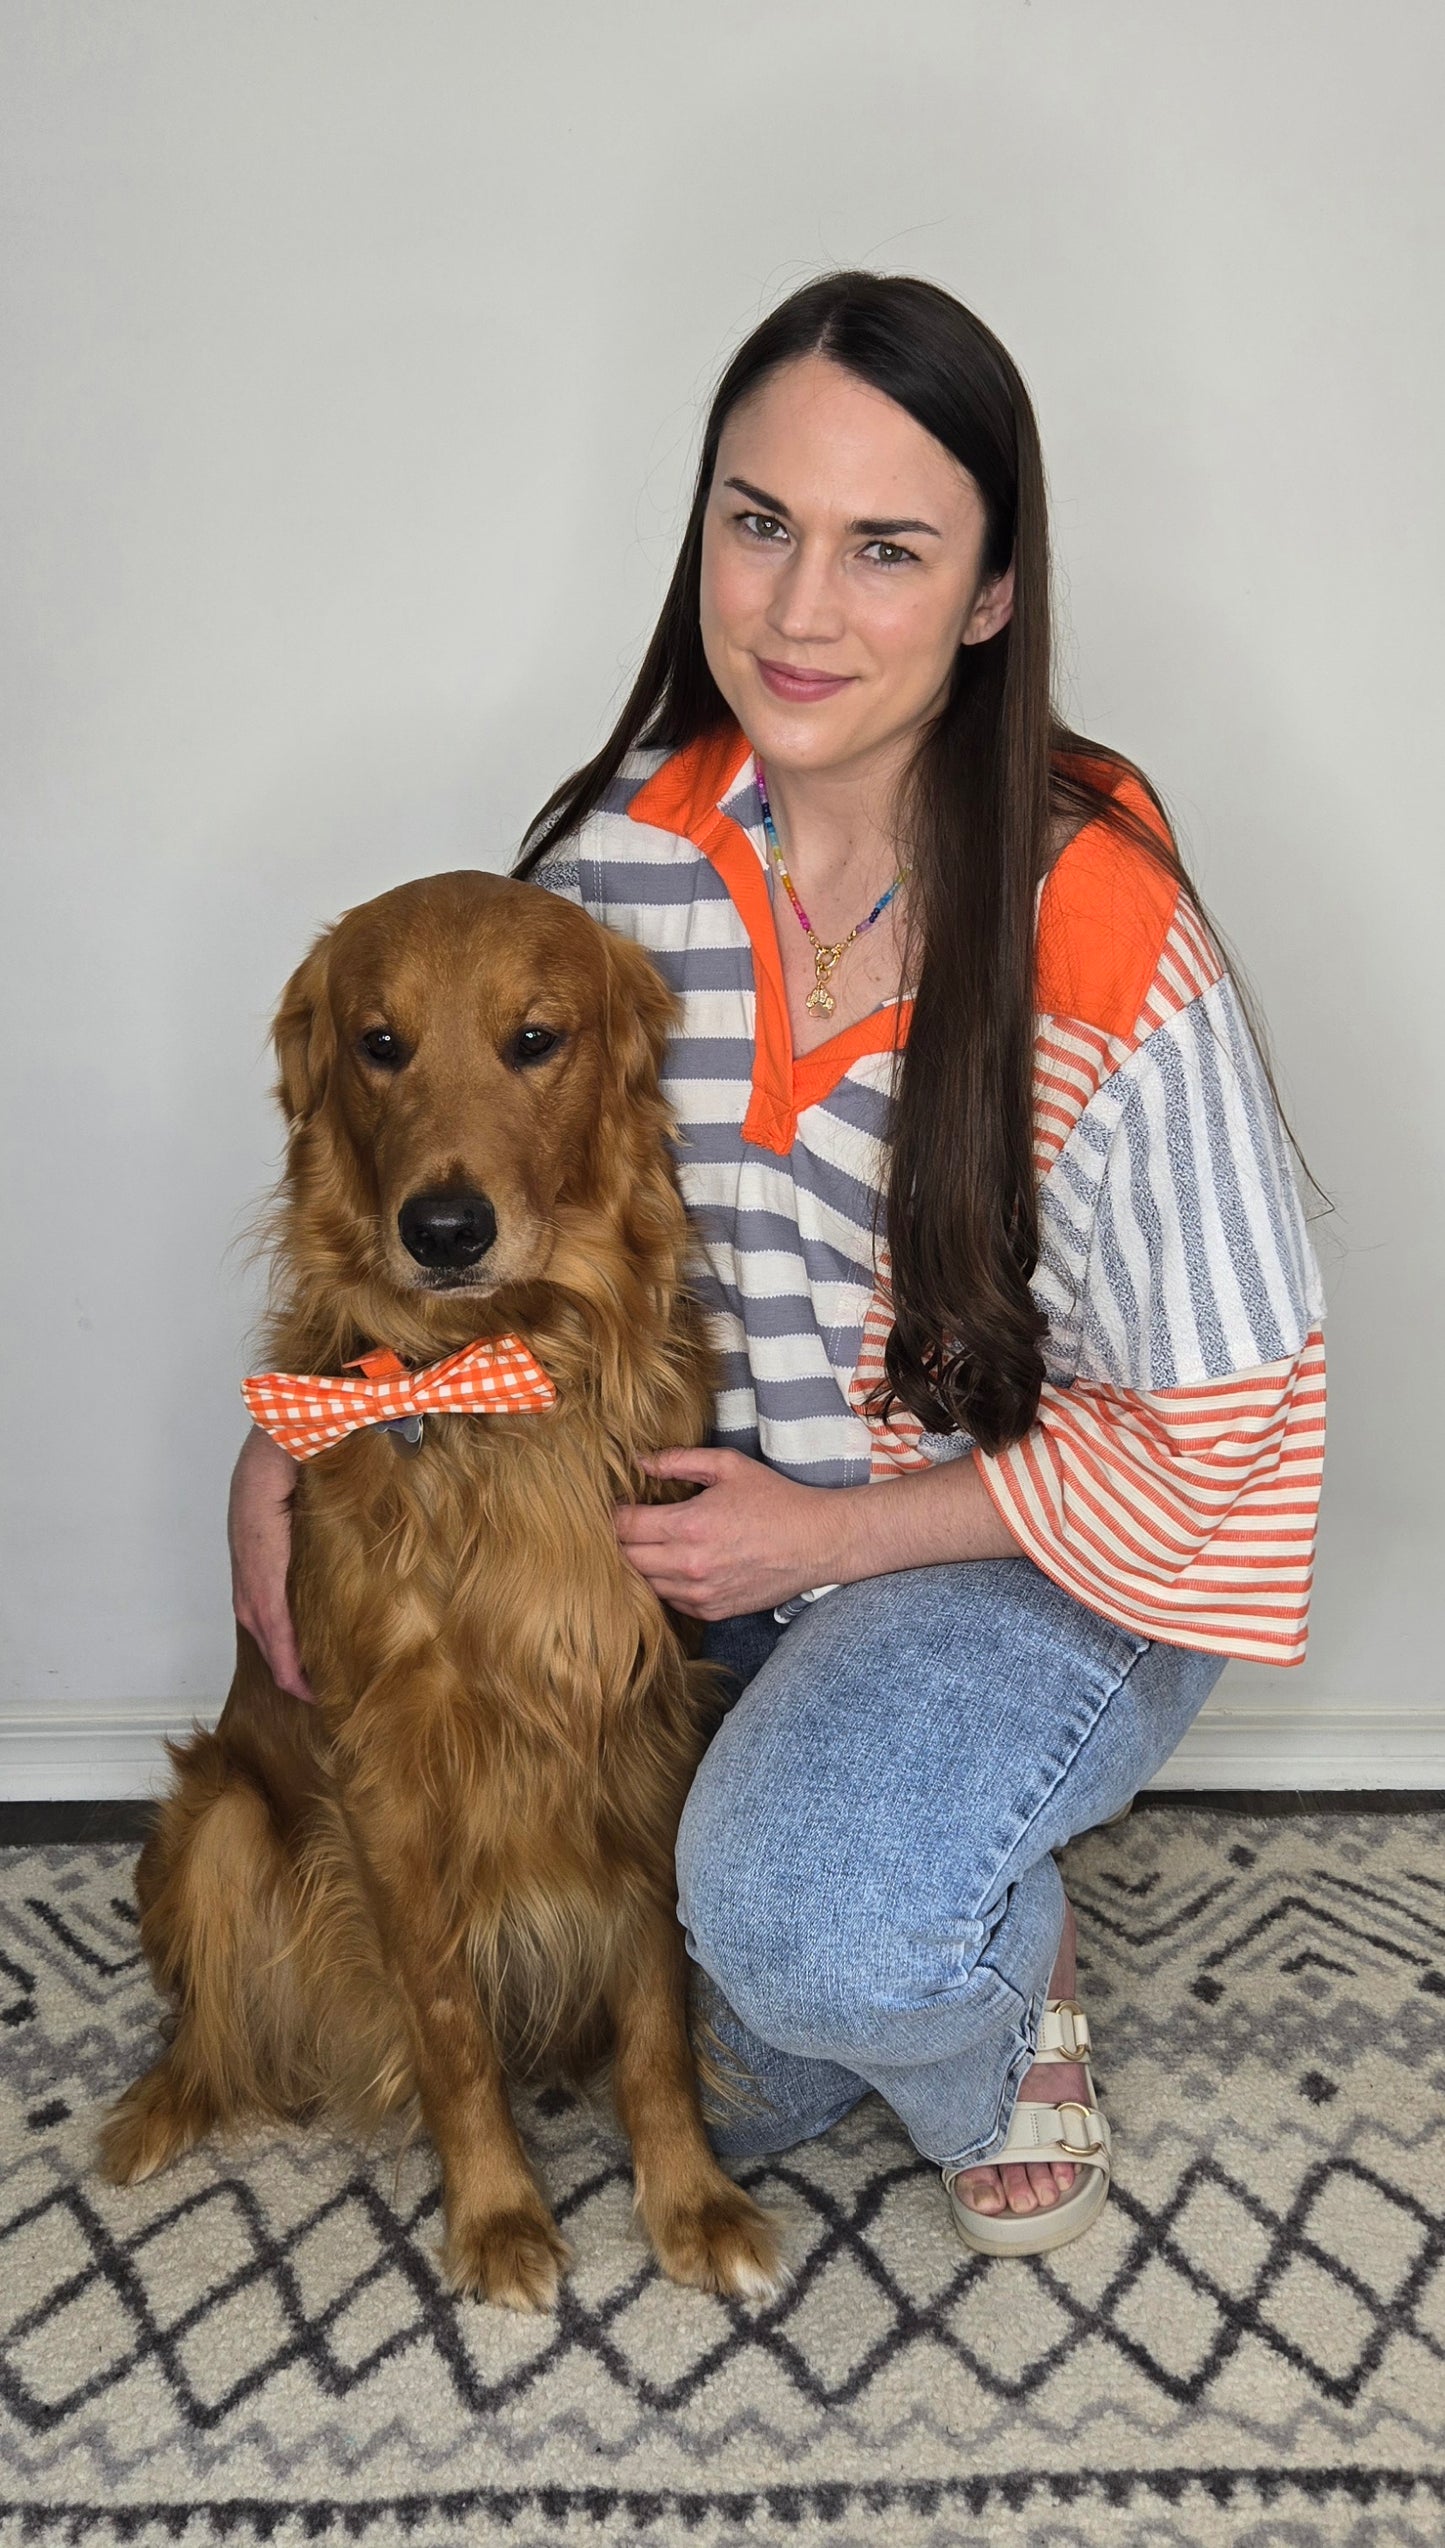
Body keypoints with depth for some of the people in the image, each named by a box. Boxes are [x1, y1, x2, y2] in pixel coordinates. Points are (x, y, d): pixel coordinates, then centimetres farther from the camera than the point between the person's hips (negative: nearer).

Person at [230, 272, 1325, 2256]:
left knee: (810, 1925, -31)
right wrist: (289, 1435, -5)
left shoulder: (1104, 942, -23)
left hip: (1042, 1564, -6)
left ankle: (1000, 1989, 6)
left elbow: (1210, 1439, -15)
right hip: (716, 1518, 6)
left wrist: (836, 1533, -17)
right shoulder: (633, 843, -8)